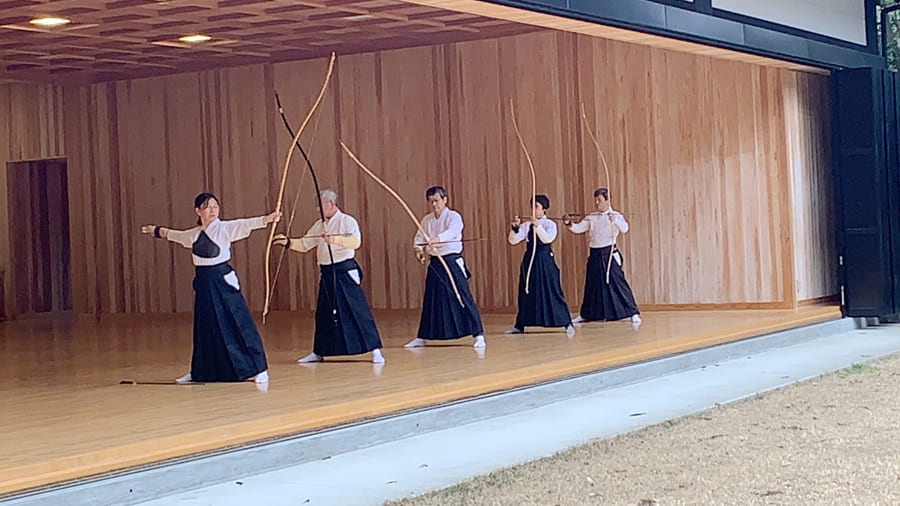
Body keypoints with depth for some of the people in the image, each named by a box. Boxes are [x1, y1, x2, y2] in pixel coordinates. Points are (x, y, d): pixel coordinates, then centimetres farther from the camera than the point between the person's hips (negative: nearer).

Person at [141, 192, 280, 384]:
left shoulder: (224, 228, -8)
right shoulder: (194, 234, 9)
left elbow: (246, 224, -26)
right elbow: (174, 234, 31)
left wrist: (267, 219, -44)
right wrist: (157, 230, 48)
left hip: (223, 281, -6)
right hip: (203, 283, 6)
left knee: (239, 324, -8)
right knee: (204, 328, 15)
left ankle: (259, 368, -5)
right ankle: (199, 372, 27)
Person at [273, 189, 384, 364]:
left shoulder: (347, 221, -8)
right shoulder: (319, 225, 13)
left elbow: (356, 242, -24)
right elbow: (304, 245, 16)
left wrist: (336, 239, -39)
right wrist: (288, 242, -1)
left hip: (345, 272, -7)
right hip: (327, 274, 7)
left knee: (358, 310, -9)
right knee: (323, 313, 12)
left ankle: (375, 351, -5)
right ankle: (318, 352, 24)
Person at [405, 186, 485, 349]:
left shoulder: (453, 217, -9)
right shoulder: (426, 220, 11)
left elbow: (452, 231, -29)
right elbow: (418, 238, 8)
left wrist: (437, 239, -48)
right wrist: (419, 248, -15)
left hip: (452, 262, -5)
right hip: (434, 263, 6)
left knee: (463, 297, -9)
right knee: (430, 300, 12)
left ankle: (478, 335, -5)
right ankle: (422, 337, 21)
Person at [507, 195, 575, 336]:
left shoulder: (550, 224, -2)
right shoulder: (526, 224, 7)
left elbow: (547, 239, -20)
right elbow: (513, 240, 2)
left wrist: (537, 225, -28)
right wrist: (515, 227, -14)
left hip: (544, 260, -4)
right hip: (529, 259, 4)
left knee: (553, 292, -7)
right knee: (526, 292, 11)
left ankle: (567, 324, -2)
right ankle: (519, 325, 22)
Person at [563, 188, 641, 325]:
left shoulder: (615, 216, -5)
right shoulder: (591, 217, 10)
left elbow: (624, 228, -22)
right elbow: (578, 228, 5)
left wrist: (615, 220, -42)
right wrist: (569, 224, -15)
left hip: (609, 254, -5)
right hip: (595, 255, 5)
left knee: (617, 282, -11)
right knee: (592, 285, 14)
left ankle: (633, 313, -8)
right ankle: (585, 315, 26)